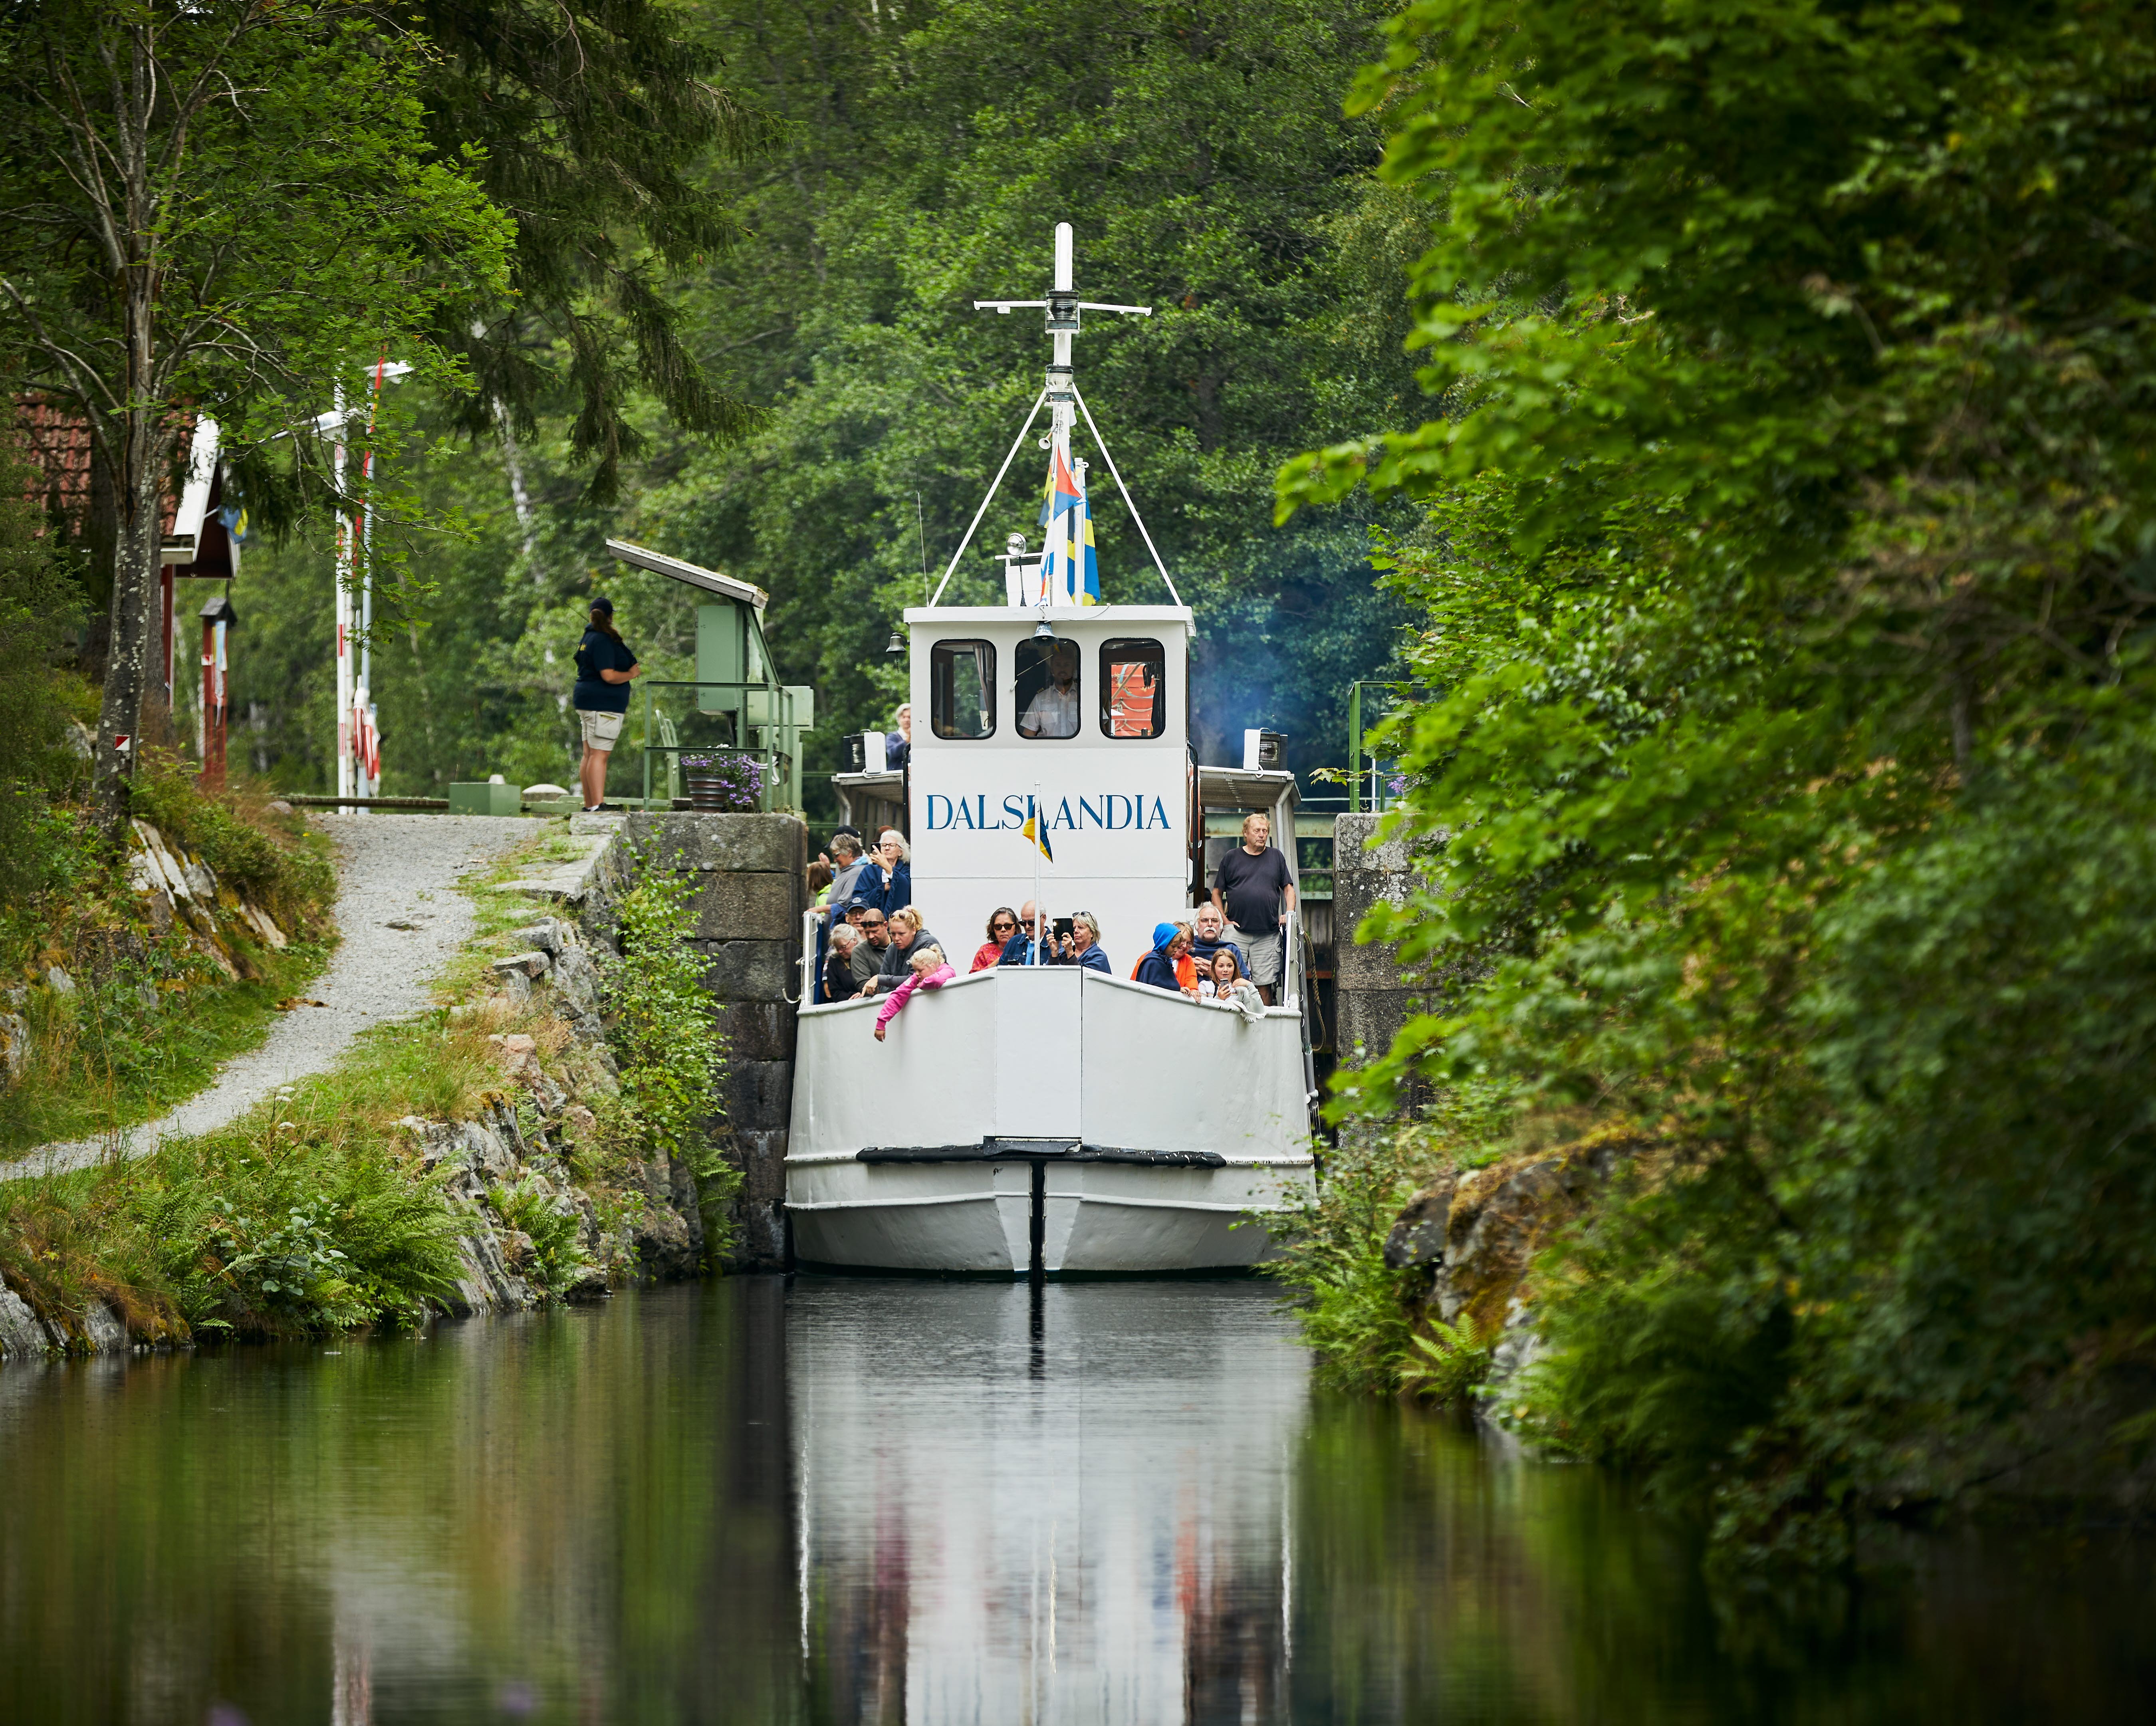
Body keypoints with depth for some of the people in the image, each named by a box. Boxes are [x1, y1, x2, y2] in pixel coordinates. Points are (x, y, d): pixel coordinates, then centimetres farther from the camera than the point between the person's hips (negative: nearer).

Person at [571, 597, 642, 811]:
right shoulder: (604, 641, -16)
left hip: (587, 703, 10)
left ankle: (589, 807, 12)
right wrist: (632, 674, -7)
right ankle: (597, 807, -21)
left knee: (589, 755, 10)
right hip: (603, 704, -10)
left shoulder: (589, 637, 14)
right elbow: (609, 676, -22)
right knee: (599, 755, -14)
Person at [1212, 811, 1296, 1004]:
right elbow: (1217, 894, 10)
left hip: (1268, 936, 1)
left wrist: (1289, 913, 2)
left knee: (1265, 984, -2)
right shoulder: (1231, 858, 8)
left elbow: (1288, 888, 19)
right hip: (1237, 932, -1)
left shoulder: (1276, 858, 13)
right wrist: (1224, 921, -1)